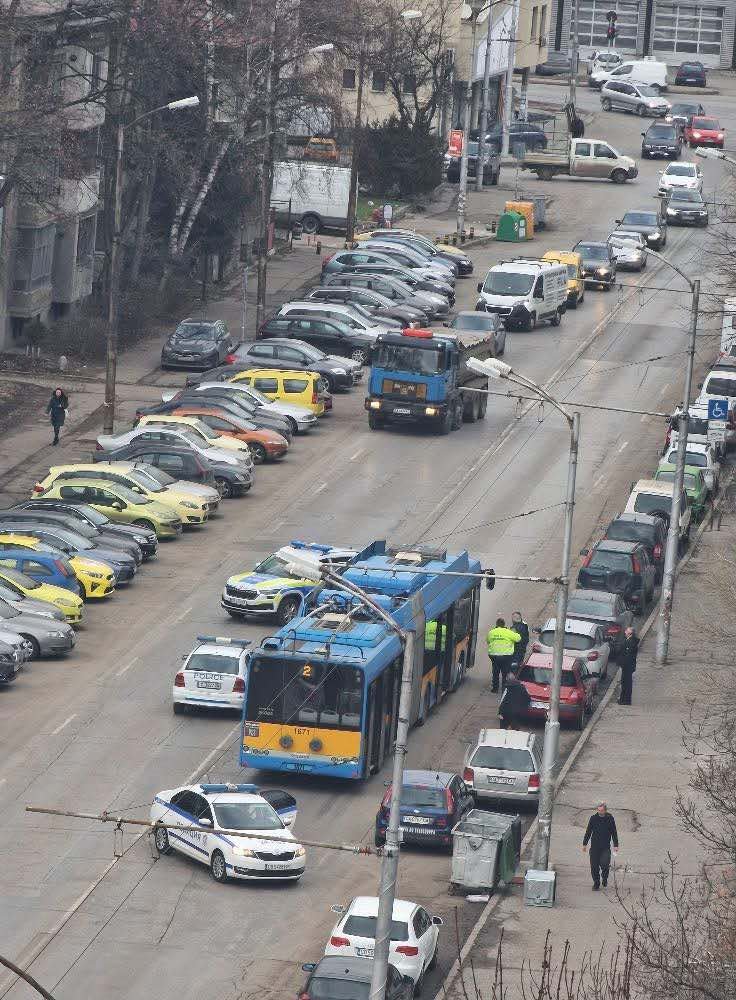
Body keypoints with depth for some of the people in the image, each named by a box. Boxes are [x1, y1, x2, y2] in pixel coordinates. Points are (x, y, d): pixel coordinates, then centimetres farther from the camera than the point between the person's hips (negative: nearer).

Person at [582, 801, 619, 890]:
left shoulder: (610, 818, -1)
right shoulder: (593, 818, 1)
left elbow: (614, 833, 6)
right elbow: (588, 832, 9)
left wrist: (616, 845, 3)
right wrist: (584, 844, 9)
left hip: (605, 847, -2)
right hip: (595, 846, 2)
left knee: (605, 863, -15)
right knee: (594, 866, 1)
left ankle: (604, 878, 14)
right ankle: (596, 883, 15)